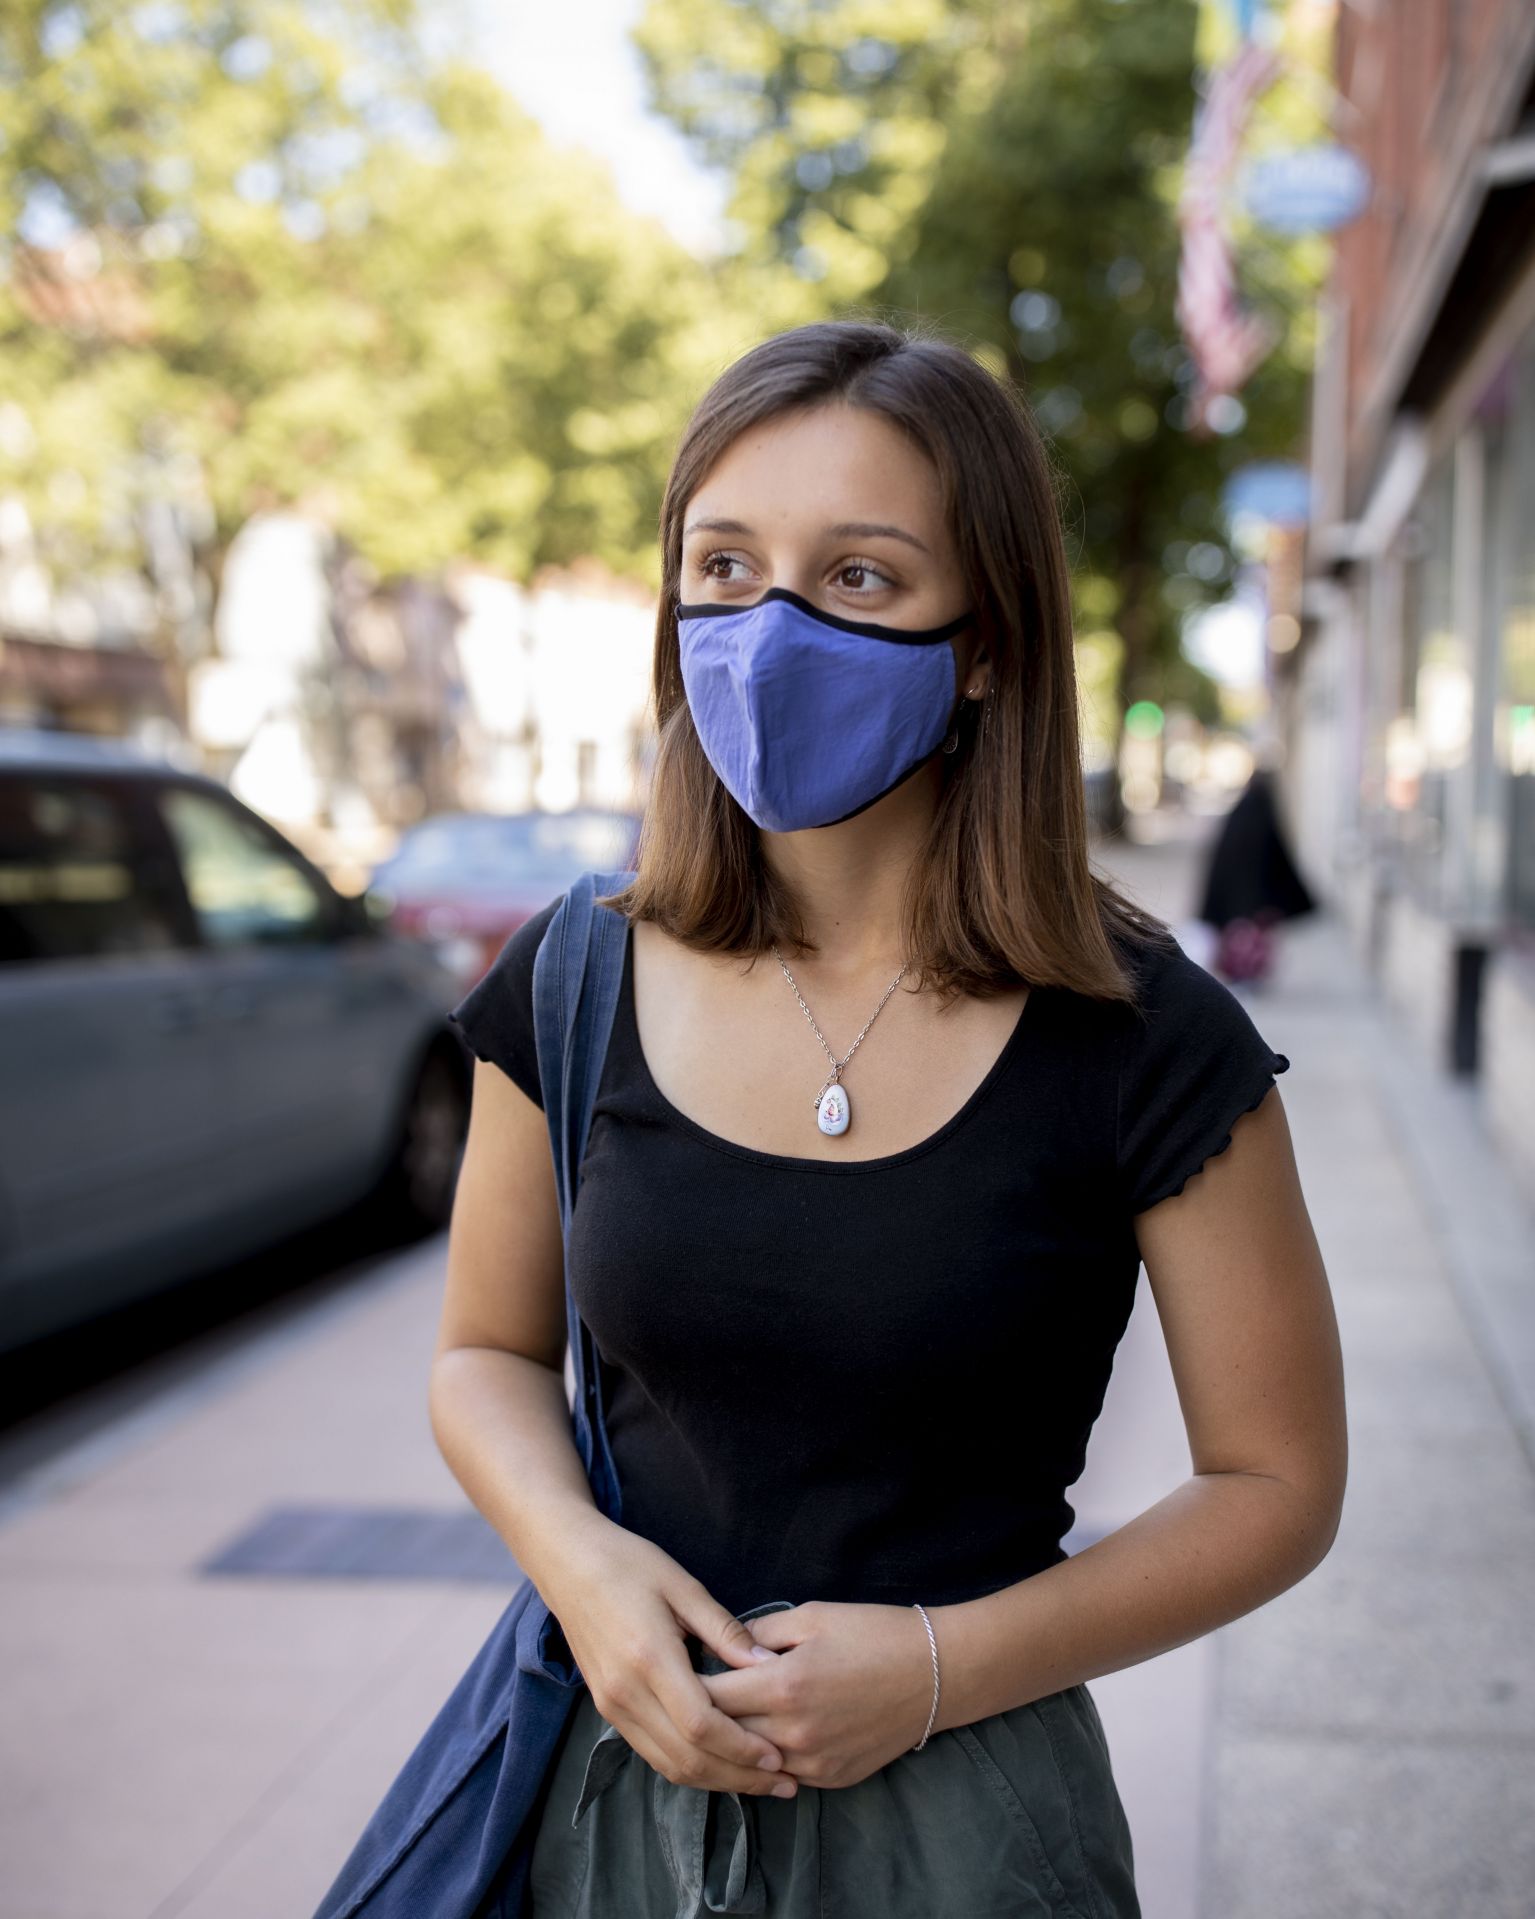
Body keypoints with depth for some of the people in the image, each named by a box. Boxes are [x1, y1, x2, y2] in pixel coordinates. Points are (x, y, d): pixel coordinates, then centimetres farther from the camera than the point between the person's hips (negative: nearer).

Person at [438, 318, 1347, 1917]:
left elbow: (1275, 1483, -6)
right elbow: (488, 1351, 6)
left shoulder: (1142, 1047, -15)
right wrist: (577, 1559, -13)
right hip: (617, 1775, 3)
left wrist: (943, 1666, -17)